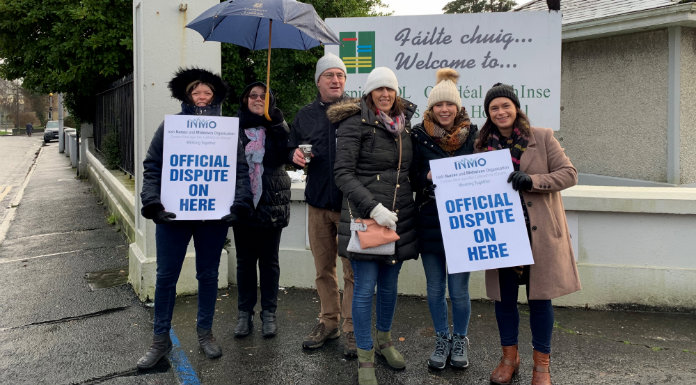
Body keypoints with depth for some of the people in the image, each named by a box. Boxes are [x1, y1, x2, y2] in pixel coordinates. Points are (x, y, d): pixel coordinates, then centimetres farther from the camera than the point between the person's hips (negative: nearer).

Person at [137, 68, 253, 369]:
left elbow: (240, 171, -1)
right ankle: (160, 340, 20)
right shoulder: (169, 126, 1)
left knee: (208, 275, 12)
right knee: (166, 277, 6)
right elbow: (152, 168, -2)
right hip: (173, 214, 0)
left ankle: (205, 333, 29)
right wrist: (154, 205, -15)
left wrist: (239, 205, -16)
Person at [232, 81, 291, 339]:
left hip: (271, 204, -1)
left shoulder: (276, 127, 4)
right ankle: (244, 313, 20)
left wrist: (278, 126, -22)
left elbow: (287, 156, -12)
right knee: (245, 260, 9)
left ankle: (269, 313, 18)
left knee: (269, 260, 8)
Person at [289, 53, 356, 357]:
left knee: (353, 269, 0)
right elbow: (292, 149, 18)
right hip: (318, 201, 4)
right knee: (323, 268, 14)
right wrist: (295, 155, -4)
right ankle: (329, 321, 28)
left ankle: (352, 328, 12)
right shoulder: (305, 115, 10)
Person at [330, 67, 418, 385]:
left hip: (399, 216, 6)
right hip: (364, 216, -5)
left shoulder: (404, 123, 12)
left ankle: (384, 340, 36)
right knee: (365, 288, -2)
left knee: (389, 284, 16)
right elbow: (342, 173, -14)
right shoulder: (356, 123, -7)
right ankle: (364, 359, 12)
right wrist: (373, 206, -23)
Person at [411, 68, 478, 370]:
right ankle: (442, 339, 29)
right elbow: (411, 178, 4)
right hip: (429, 223, 1)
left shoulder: (472, 135, 1)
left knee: (458, 290, 3)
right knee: (435, 289, 10)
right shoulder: (419, 136, 1)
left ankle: (460, 340, 26)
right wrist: (428, 177, -15)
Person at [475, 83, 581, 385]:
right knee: (504, 297, 9)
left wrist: (532, 180, -20)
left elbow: (569, 174, -5)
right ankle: (509, 357, 27)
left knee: (540, 297, 3)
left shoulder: (542, 138, -1)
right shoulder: (483, 145, 8)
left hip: (539, 232, -2)